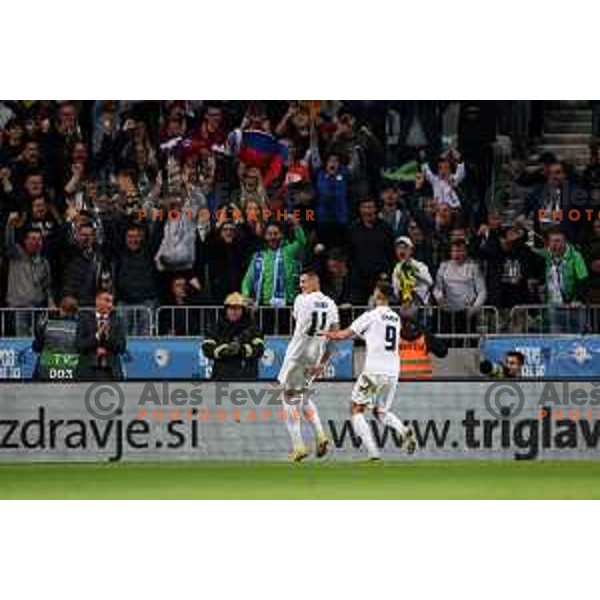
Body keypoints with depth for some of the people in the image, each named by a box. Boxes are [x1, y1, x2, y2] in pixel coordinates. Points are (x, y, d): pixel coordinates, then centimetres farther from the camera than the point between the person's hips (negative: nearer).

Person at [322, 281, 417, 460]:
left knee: (357, 410, 5)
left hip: (374, 370, -6)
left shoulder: (371, 316, -6)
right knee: (381, 412, 21)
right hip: (393, 372, 6)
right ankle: (404, 430, -8)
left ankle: (372, 451, -11)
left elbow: (344, 335, -3)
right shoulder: (396, 319, 13)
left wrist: (329, 334, 19)